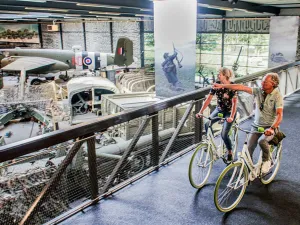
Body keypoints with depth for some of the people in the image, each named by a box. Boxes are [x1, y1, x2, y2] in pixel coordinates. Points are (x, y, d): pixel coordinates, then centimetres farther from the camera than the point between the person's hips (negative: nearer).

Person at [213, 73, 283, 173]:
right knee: (249, 148, -8)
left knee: (262, 141, -33)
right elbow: (241, 87, -9)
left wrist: (272, 128, -41)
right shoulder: (258, 91, -2)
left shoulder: (277, 96, -14)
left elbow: (279, 115, -24)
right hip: (257, 126, 4)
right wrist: (222, 85, -16)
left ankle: (266, 160, -4)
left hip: (270, 127, -4)